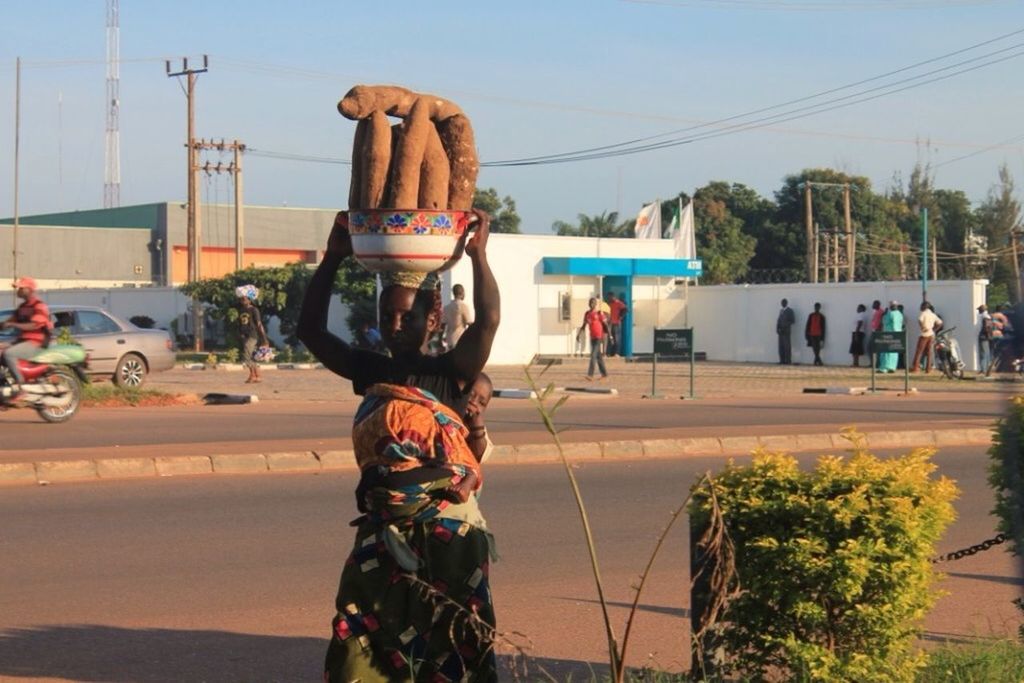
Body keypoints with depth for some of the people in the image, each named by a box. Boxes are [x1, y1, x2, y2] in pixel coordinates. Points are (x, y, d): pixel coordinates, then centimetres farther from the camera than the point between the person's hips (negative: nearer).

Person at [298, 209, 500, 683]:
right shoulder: (370, 372, 6)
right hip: (382, 532, 3)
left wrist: (478, 256, -24)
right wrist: (333, 259, -7)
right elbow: (311, 330, -1)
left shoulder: (451, 373, -4)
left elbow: (488, 320, -20)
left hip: (449, 532, -3)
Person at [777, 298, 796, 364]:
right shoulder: (781, 311, 20)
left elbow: (793, 321, -5)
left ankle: (788, 361, -9)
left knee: (787, 346, -9)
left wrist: (786, 324, -16)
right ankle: (782, 360, 5)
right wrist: (777, 328, 4)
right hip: (781, 331, 6)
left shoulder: (790, 311, 0)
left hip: (786, 331, -6)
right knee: (781, 346, 2)